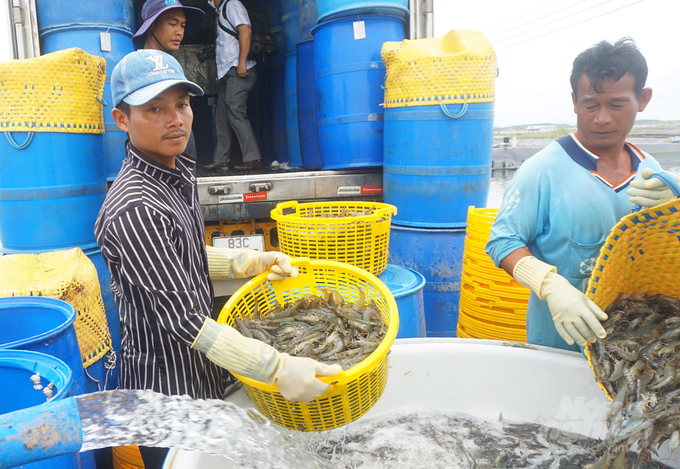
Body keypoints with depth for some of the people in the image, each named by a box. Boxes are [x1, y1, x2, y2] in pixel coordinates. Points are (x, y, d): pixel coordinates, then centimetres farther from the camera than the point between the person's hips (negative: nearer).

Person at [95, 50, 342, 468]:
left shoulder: (177, 174, 2)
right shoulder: (134, 209, -28)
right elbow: (183, 320, -29)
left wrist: (251, 262, 2)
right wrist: (278, 369, -31)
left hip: (201, 372, 9)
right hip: (168, 390, -8)